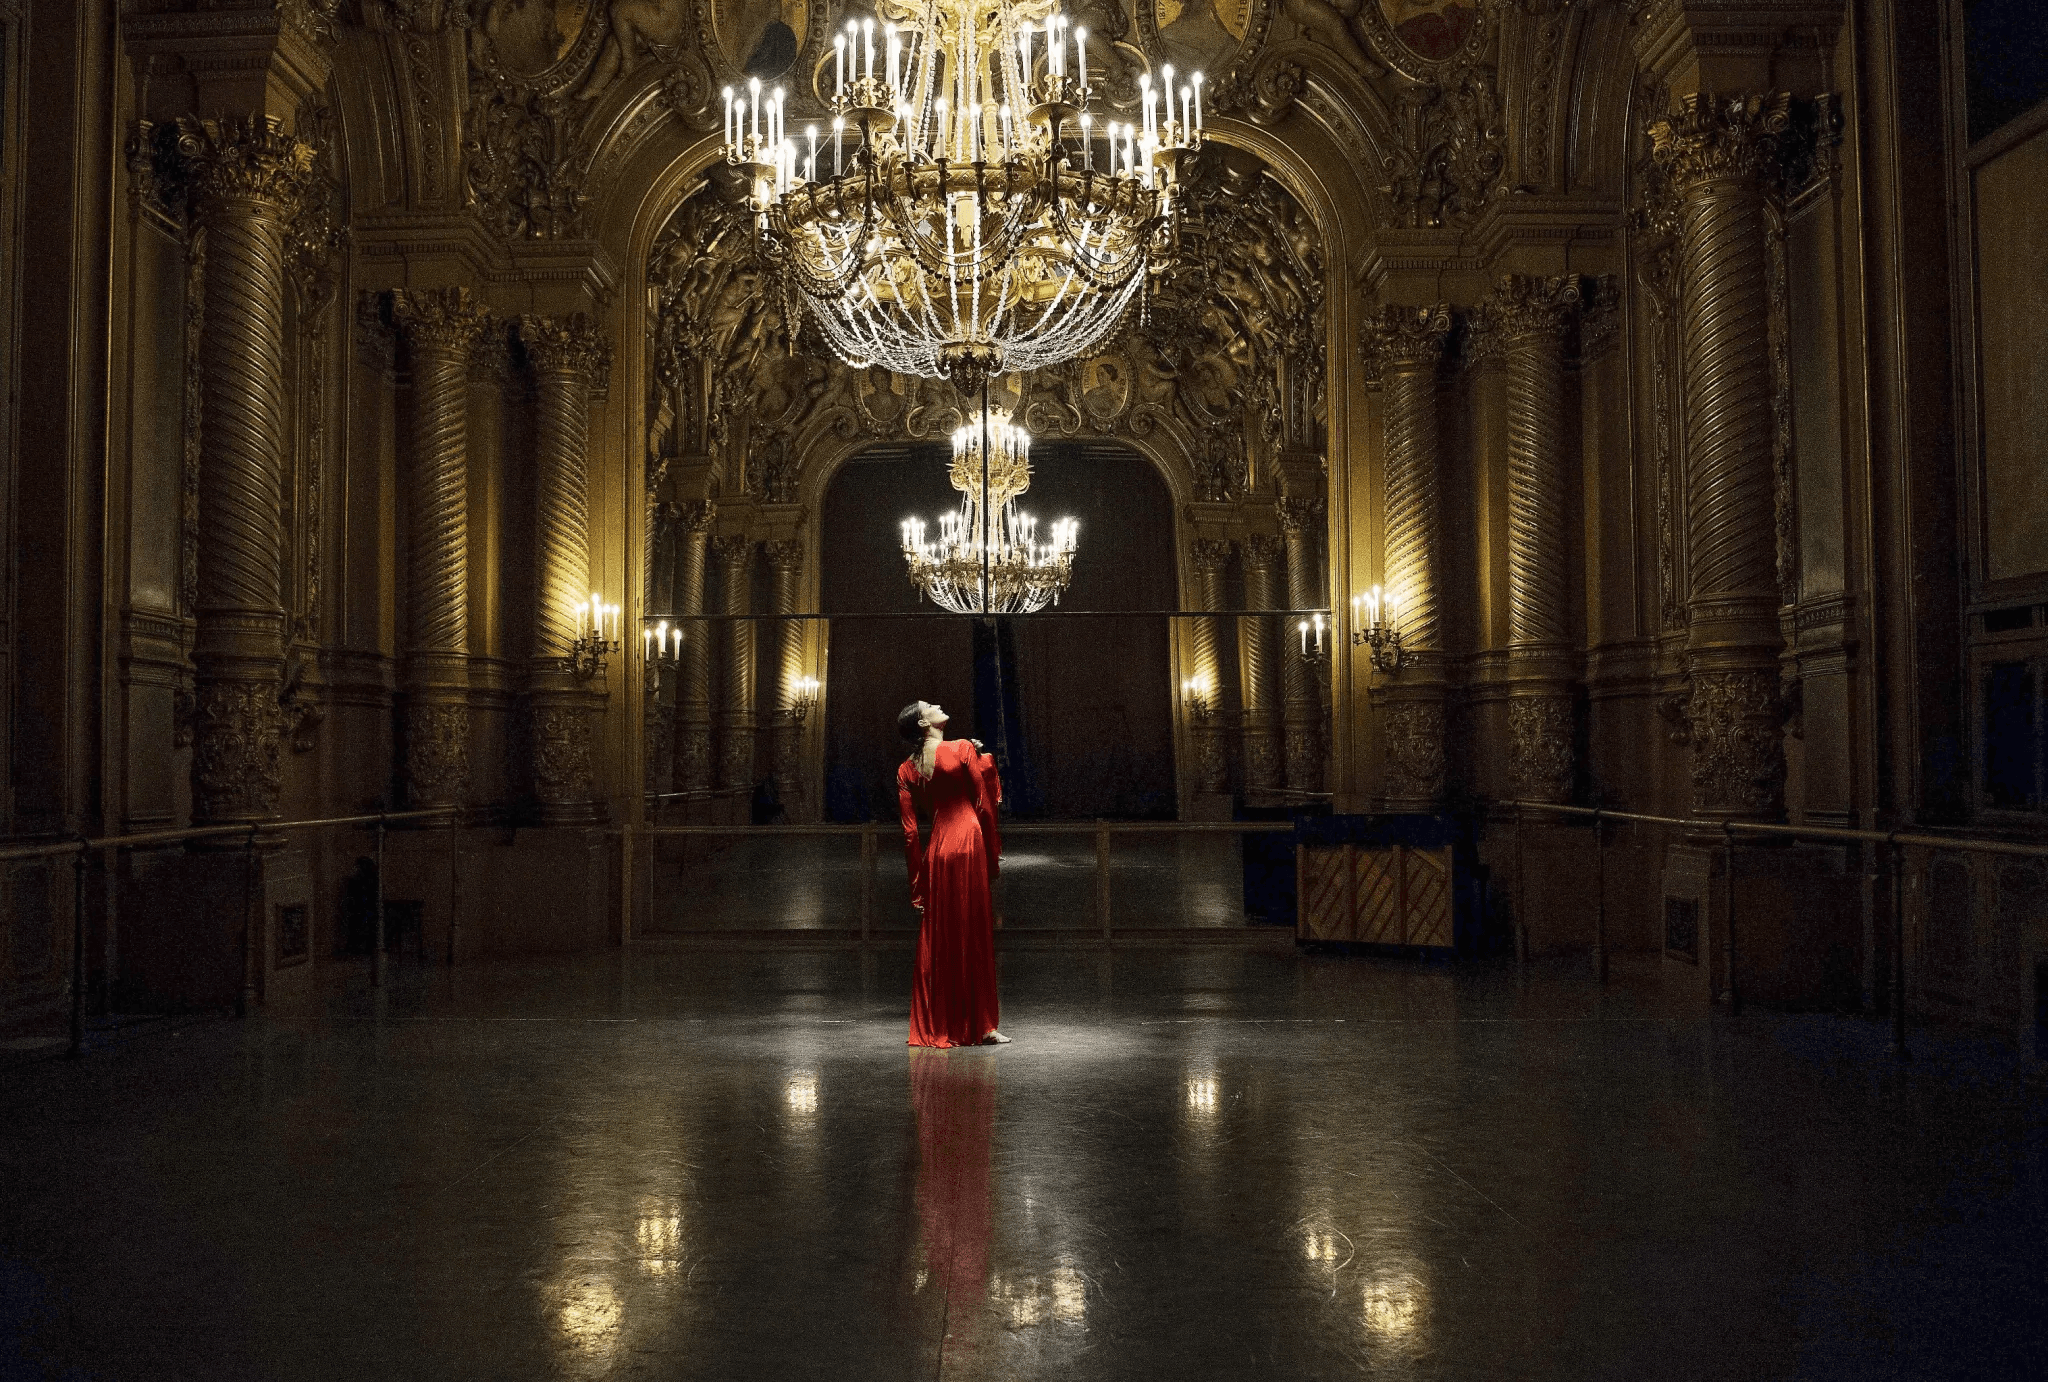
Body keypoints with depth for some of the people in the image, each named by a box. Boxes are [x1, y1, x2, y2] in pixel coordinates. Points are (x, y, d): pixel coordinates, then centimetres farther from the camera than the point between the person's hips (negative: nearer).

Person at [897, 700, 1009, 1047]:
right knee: (974, 940, 1)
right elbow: (984, 805, -5)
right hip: (970, 844, -4)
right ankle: (977, 1027, 5)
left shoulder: (906, 770, 8)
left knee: (937, 944, 10)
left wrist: (917, 884, 9)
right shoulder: (963, 749, -4)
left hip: (936, 851, 5)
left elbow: (909, 830, 6)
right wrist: (993, 852, 4)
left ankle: (934, 1028, 14)